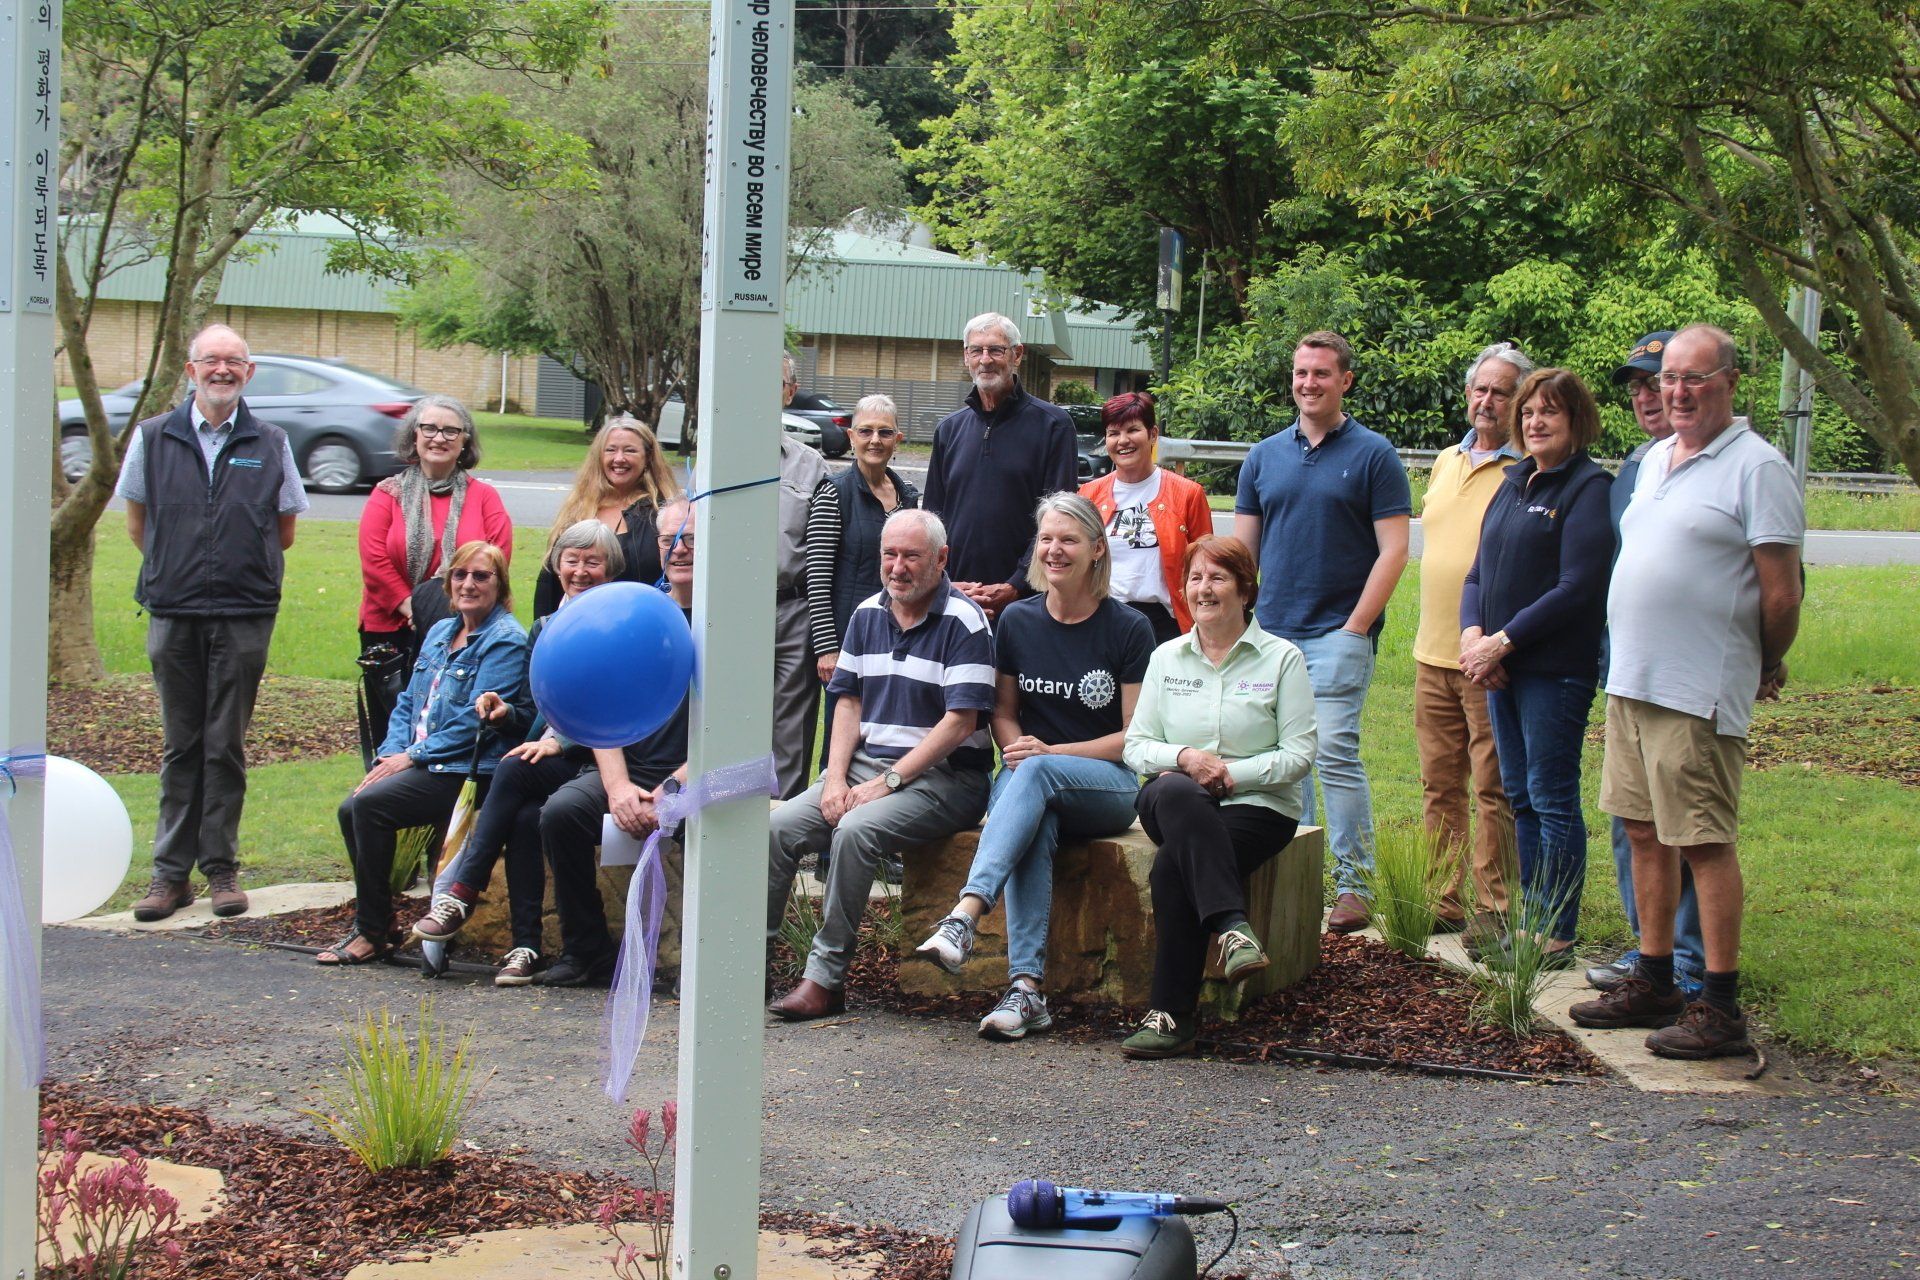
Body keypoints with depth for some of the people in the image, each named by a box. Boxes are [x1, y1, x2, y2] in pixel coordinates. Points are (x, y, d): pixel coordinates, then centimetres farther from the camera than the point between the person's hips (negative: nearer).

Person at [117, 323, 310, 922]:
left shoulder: (270, 444, 6)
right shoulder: (153, 438, 6)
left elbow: (284, 531, 12)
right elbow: (137, 521, 13)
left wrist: (243, 570, 7)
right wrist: (175, 570, 9)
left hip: (244, 617, -1)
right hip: (173, 615, 1)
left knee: (226, 746, 3)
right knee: (180, 747, 5)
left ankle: (221, 868, 10)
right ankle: (171, 872, 9)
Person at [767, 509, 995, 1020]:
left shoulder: (964, 622, -9)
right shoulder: (867, 615, 12)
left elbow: (959, 723, -14)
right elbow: (849, 702, 14)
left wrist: (887, 783, -16)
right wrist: (836, 779, -3)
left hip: (943, 777, -6)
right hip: (865, 764, 6)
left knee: (855, 830, -32)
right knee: (780, 826, -15)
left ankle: (825, 977, -25)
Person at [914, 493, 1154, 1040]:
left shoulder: (1128, 629, -3)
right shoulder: (1017, 621, 8)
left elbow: (1135, 737, -4)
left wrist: (1049, 753, -15)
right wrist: (1019, 751, -8)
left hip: (1110, 785, -2)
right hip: (1029, 784, 2)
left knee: (1035, 775, -36)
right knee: (1033, 825, -35)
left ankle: (965, 915, -50)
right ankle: (1027, 986, -45)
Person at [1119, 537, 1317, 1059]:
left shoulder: (1282, 658, 4)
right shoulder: (1167, 658, 15)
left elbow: (1299, 754, -2)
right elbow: (1136, 745, 10)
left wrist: (1230, 774, -13)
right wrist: (1185, 757, -11)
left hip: (1258, 805, -2)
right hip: (1177, 800, 2)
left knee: (1173, 865, -33)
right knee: (1173, 793, -39)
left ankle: (1173, 1014, -29)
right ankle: (1233, 926, -49)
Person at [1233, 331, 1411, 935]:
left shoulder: (1374, 455, 0)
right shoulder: (1264, 456, 13)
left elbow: (1393, 550, -4)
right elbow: (1240, 549, 15)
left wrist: (1357, 626, -10)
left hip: (1338, 632, -5)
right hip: (1269, 633, 5)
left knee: (1335, 752, -11)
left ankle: (1354, 884, -5)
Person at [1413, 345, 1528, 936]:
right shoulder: (1446, 461, 15)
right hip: (1433, 653, 7)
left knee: (1493, 790, -3)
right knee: (1440, 786, 12)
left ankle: (1491, 908, 4)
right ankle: (1444, 902, 20)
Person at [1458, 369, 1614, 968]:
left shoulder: (1590, 487, -8)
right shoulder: (1513, 484, 16)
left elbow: (1578, 586, -16)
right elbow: (1479, 572, 16)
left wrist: (1503, 642, -16)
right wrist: (1473, 634, -3)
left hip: (1556, 668, -8)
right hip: (1501, 668, 8)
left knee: (1552, 800, -4)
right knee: (1520, 799, 12)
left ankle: (1558, 935, 3)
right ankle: (1531, 922, 20)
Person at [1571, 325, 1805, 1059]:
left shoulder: (1757, 468, -10)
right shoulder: (1653, 460, 16)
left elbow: (1781, 595, -11)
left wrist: (1766, 669, 1)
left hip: (1699, 693, -8)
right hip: (1630, 681, 8)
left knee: (1706, 844, -5)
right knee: (1644, 834, 13)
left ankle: (1721, 1009, 0)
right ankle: (1653, 983, 23)